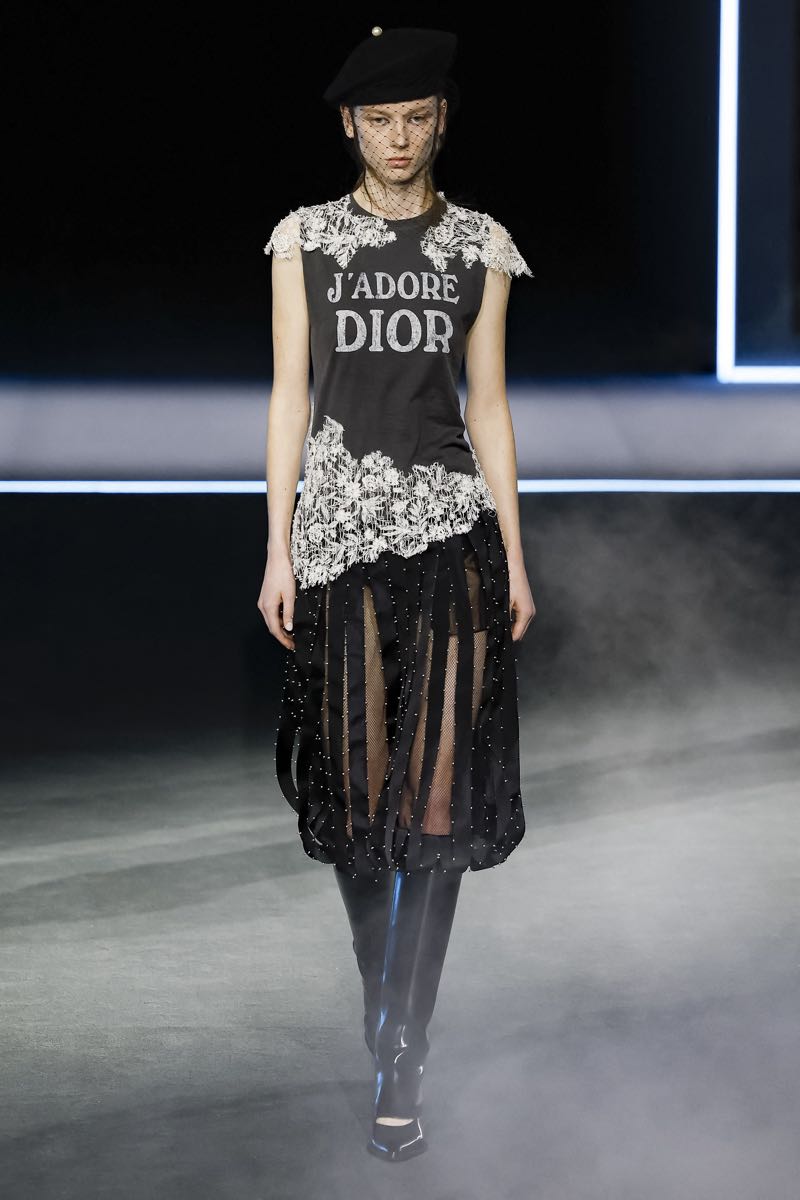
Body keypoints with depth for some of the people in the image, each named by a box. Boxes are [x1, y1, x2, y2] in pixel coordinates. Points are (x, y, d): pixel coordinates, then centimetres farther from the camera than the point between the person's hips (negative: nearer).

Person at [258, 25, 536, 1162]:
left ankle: (400, 1056, -2)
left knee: (437, 786, -6)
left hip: (451, 524, 0)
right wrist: (279, 551, -1)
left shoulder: (480, 244, 8)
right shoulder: (305, 237, 7)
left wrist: (515, 556, 4)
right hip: (340, 522, 0)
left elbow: (489, 404, 8)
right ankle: (384, 994, 26)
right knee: (356, 776, 4)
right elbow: (289, 394, 4)